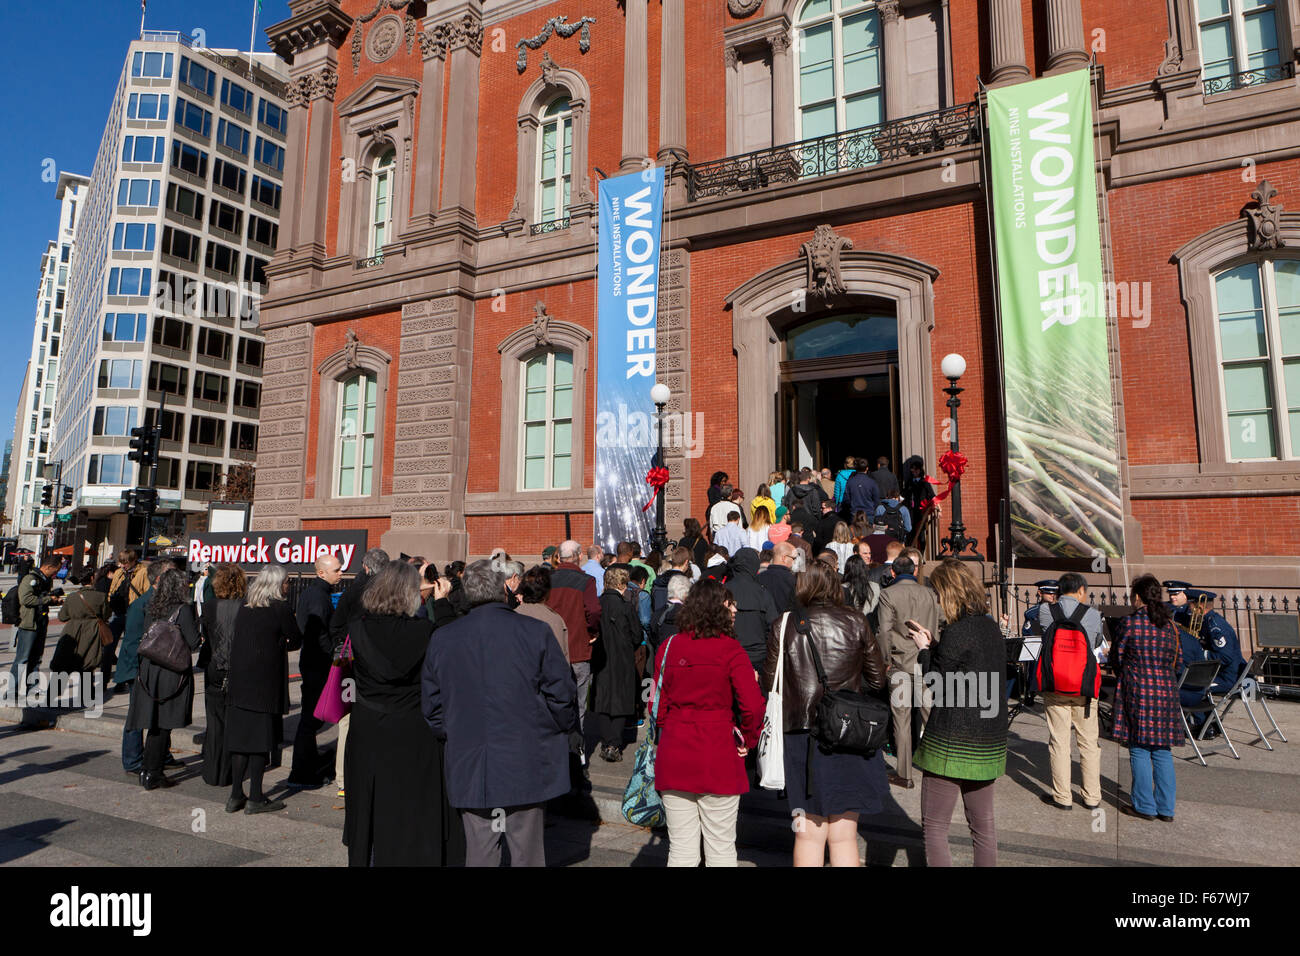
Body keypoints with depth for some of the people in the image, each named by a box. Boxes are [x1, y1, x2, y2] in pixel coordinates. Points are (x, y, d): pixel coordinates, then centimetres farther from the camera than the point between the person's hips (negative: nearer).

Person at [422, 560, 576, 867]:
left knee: (479, 852, 13)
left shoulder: (442, 638, -1)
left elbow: (431, 706, 6)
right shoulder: (535, 632, -11)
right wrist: (564, 729, 11)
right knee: (527, 852, 9)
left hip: (469, 769, 3)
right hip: (526, 767, -2)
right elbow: (562, 693, -7)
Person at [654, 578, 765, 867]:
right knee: (721, 849, 10)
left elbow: (658, 703, 5)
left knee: (681, 850, 13)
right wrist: (748, 740, 1)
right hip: (719, 757, -3)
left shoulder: (667, 647, 2)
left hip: (673, 755, 4)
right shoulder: (730, 650, -9)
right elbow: (753, 705, -15)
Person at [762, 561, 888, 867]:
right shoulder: (855, 623, -3)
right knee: (843, 835, 12)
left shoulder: (784, 626, -5)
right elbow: (877, 680, 6)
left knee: (809, 834, 12)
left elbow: (769, 683, 1)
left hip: (801, 736, 0)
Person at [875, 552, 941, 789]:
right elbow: (938, 628, 10)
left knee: (901, 718, 2)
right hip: (926, 662, 4)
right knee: (930, 714, 12)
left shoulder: (888, 594, -6)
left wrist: (885, 660, -3)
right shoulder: (929, 594, 6)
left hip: (901, 662, -3)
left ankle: (904, 774, 7)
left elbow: (885, 631, -10)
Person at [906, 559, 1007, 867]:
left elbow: (933, 686, -11)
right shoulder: (992, 627, 6)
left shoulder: (957, 632, -18)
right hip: (989, 741, 8)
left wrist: (923, 649, 2)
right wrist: (934, 644, 12)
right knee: (983, 825, 18)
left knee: (934, 827, 3)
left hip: (952, 741, -8)